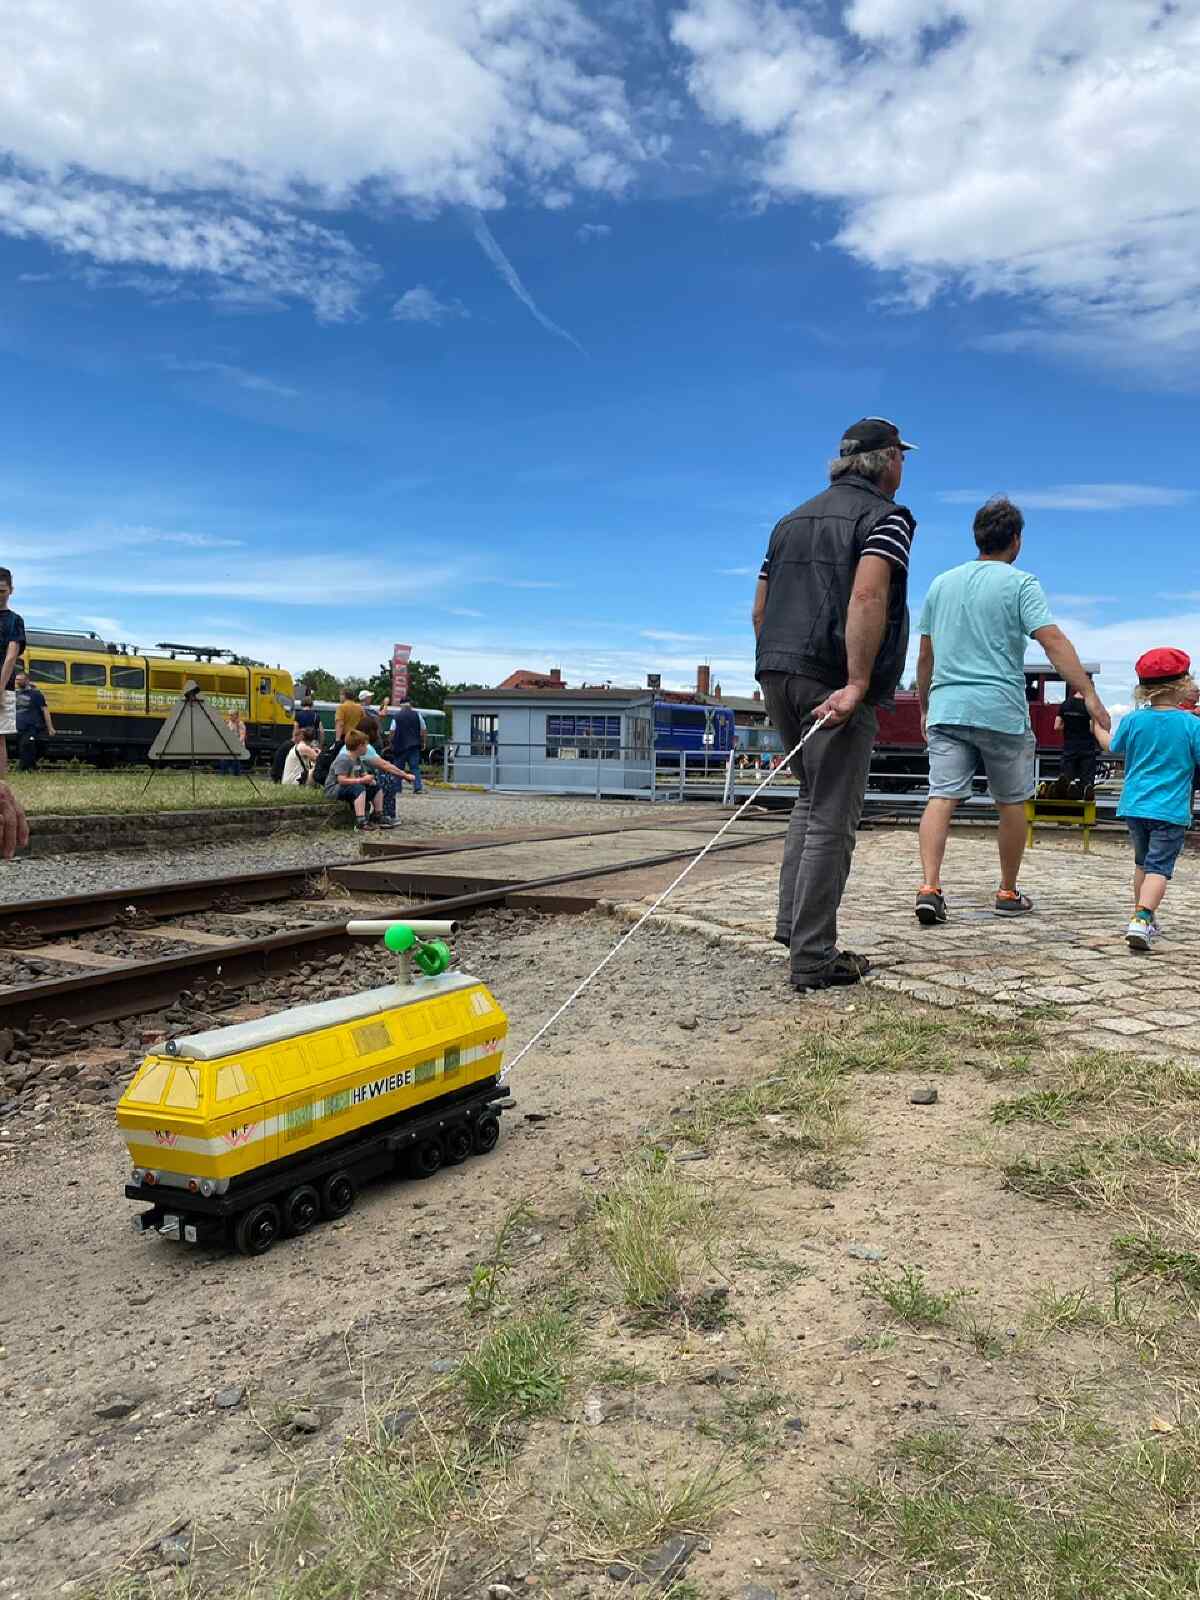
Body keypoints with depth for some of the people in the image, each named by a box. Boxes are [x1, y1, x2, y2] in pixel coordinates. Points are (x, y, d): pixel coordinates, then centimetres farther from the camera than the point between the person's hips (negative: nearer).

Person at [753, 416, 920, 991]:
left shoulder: (794, 519, 20)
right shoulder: (887, 517, -2)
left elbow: (760, 608, 19)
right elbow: (867, 597, -19)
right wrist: (858, 683, -23)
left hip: (777, 671, 7)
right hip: (834, 680, -7)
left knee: (812, 797, 22)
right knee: (832, 817, -3)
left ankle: (792, 922, 18)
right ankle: (813, 958, -1)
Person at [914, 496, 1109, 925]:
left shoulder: (942, 583, 14)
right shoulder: (1019, 583, -1)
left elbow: (925, 655, 17)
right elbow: (1053, 641, -12)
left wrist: (924, 707, 25)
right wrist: (1088, 693, -14)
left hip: (946, 709, 4)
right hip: (1001, 711, -3)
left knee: (942, 797, -4)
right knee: (1011, 804, 11)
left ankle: (929, 887, -20)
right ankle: (1008, 893, 20)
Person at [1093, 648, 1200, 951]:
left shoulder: (1133, 720, 0)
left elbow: (1112, 746, 16)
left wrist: (1099, 724, 34)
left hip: (1134, 806, 4)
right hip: (1170, 810, -4)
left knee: (1143, 862, 20)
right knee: (1159, 867, -6)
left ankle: (1144, 919, 31)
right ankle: (1142, 919, -25)